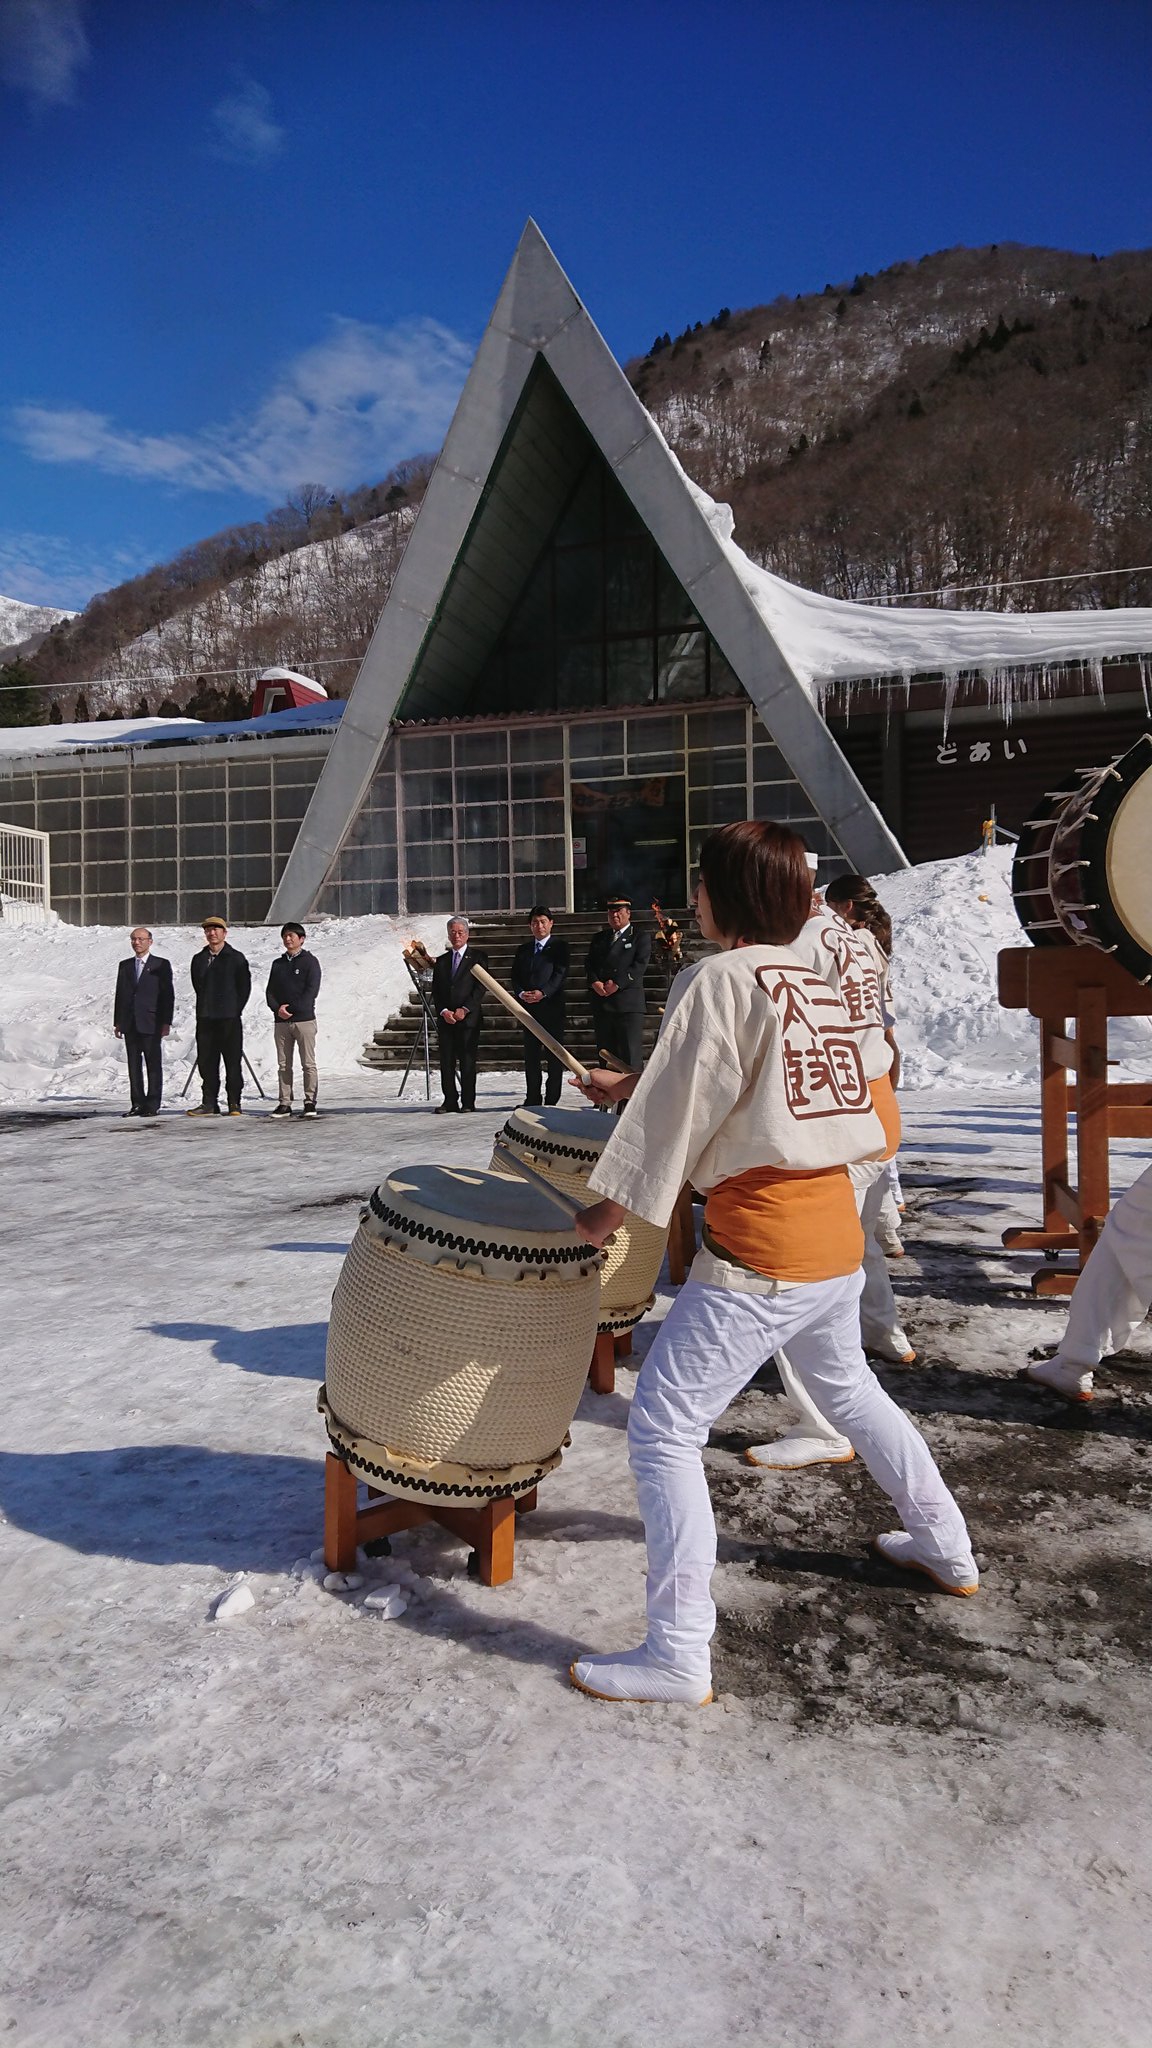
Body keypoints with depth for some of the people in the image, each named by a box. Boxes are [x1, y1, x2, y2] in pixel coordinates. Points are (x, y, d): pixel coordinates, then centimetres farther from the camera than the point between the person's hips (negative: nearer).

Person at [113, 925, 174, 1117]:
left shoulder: (161, 965, 1)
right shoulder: (124, 966, 15)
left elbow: (168, 995, -3)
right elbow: (119, 994, 15)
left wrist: (166, 1022, -9)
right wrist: (117, 1022, 9)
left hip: (151, 1024, -5)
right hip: (130, 1024, 5)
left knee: (153, 1065, -1)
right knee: (134, 1066, 6)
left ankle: (153, 1105, 2)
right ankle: (138, 1104, 11)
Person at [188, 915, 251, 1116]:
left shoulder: (236, 958, 0)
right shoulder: (198, 959, 12)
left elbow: (245, 987, 1)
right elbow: (198, 987, 19)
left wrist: (233, 1009, -1)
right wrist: (205, 1008, 13)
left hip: (230, 1019, -4)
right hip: (205, 1018, 4)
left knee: (233, 1062, -1)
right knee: (206, 1062, 4)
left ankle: (234, 1104, 4)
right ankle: (209, 1103, 11)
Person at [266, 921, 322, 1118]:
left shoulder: (310, 961, 3)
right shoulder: (278, 964, 17)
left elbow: (312, 990, -6)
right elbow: (270, 991, 13)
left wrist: (292, 1008, -11)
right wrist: (277, 1008, -7)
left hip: (304, 1019, -5)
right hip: (281, 1021, 5)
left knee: (308, 1064, -4)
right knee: (283, 1065, 5)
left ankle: (310, 1102, 1)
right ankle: (284, 1103, 8)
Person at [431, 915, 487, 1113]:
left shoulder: (478, 957, 3)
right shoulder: (441, 961, 16)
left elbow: (481, 987, -4)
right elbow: (435, 991, 11)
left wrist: (465, 1009, -12)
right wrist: (444, 1011, -5)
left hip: (469, 1018, -4)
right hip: (445, 1019, 4)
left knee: (467, 1062, -2)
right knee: (446, 1063, 3)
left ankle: (468, 1102, 4)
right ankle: (450, 1101, 9)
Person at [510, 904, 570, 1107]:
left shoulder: (559, 946, 3)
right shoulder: (523, 949, 18)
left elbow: (561, 973, -7)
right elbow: (515, 976, 12)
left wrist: (543, 992, -18)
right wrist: (521, 994, -8)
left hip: (552, 1005, -4)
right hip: (528, 1007, 4)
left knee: (554, 1054, -1)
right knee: (531, 1055, 6)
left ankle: (552, 1099, 3)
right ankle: (532, 1099, 11)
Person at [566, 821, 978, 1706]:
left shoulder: (720, 979, -13)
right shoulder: (819, 983, 11)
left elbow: (674, 1117, -14)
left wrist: (605, 1212, -2)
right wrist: (627, 1082, 29)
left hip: (758, 1256, -9)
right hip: (838, 1239, 9)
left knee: (663, 1429, -1)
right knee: (849, 1387, 30)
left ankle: (679, 1653, 3)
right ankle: (947, 1549, 46)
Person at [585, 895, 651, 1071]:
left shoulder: (640, 937, 6)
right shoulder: (599, 938, 21)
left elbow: (639, 965, -6)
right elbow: (589, 964, 12)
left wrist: (617, 984, -15)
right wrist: (595, 982, -8)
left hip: (628, 1004, -5)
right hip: (601, 1004, 5)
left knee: (631, 1055, -9)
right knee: (606, 1055, 5)